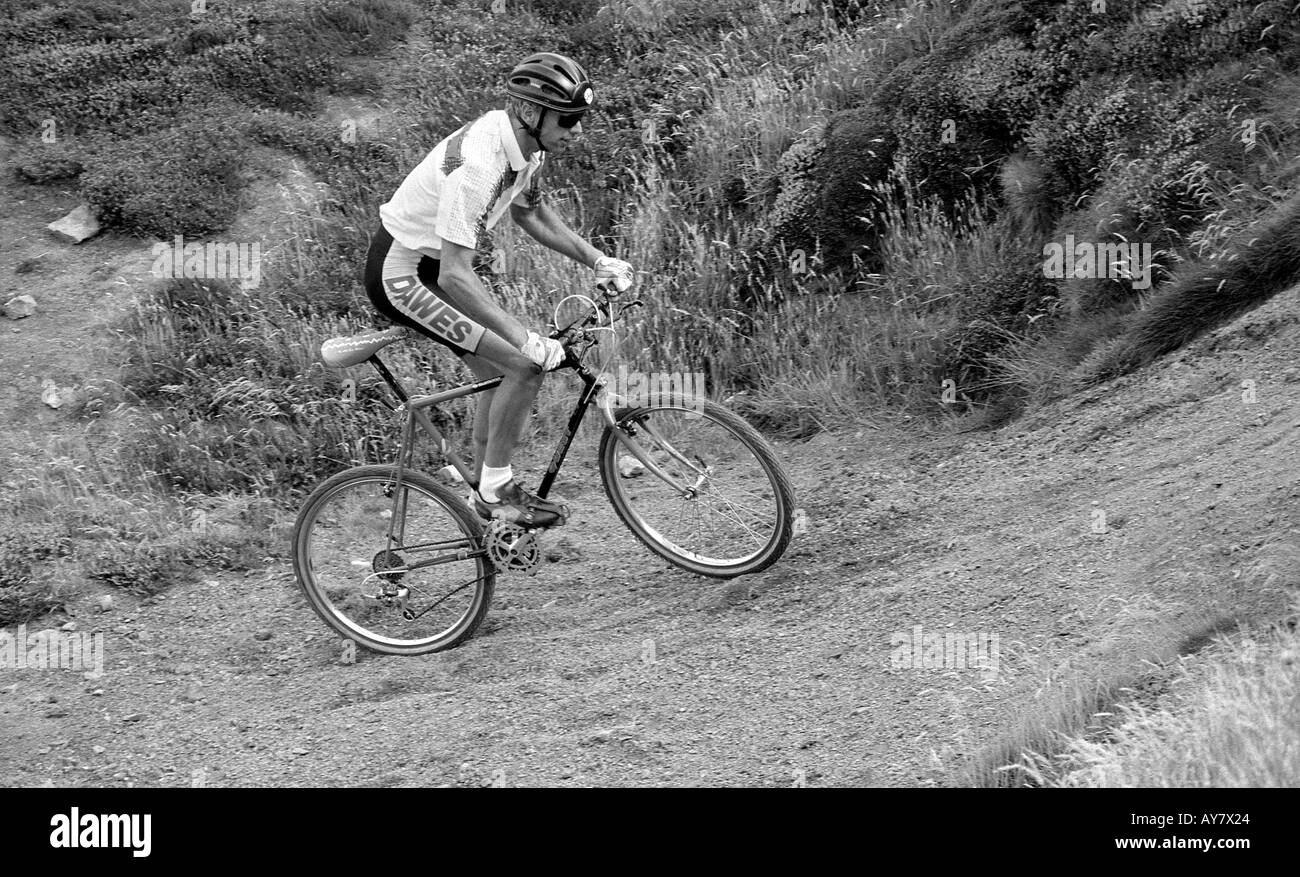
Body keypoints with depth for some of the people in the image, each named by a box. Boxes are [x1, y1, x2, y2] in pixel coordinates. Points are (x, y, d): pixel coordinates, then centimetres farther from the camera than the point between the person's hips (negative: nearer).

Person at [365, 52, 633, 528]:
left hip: (432, 262, 9)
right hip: (402, 275, -9)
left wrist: (598, 260, 8)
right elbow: (455, 277, -37)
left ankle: (487, 495, 26)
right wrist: (525, 339, -40)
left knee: (498, 372, 12)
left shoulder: (526, 145, -4)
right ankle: (496, 488, 1)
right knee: (524, 366, -14)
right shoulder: (477, 165, -33)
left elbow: (531, 213, 16)